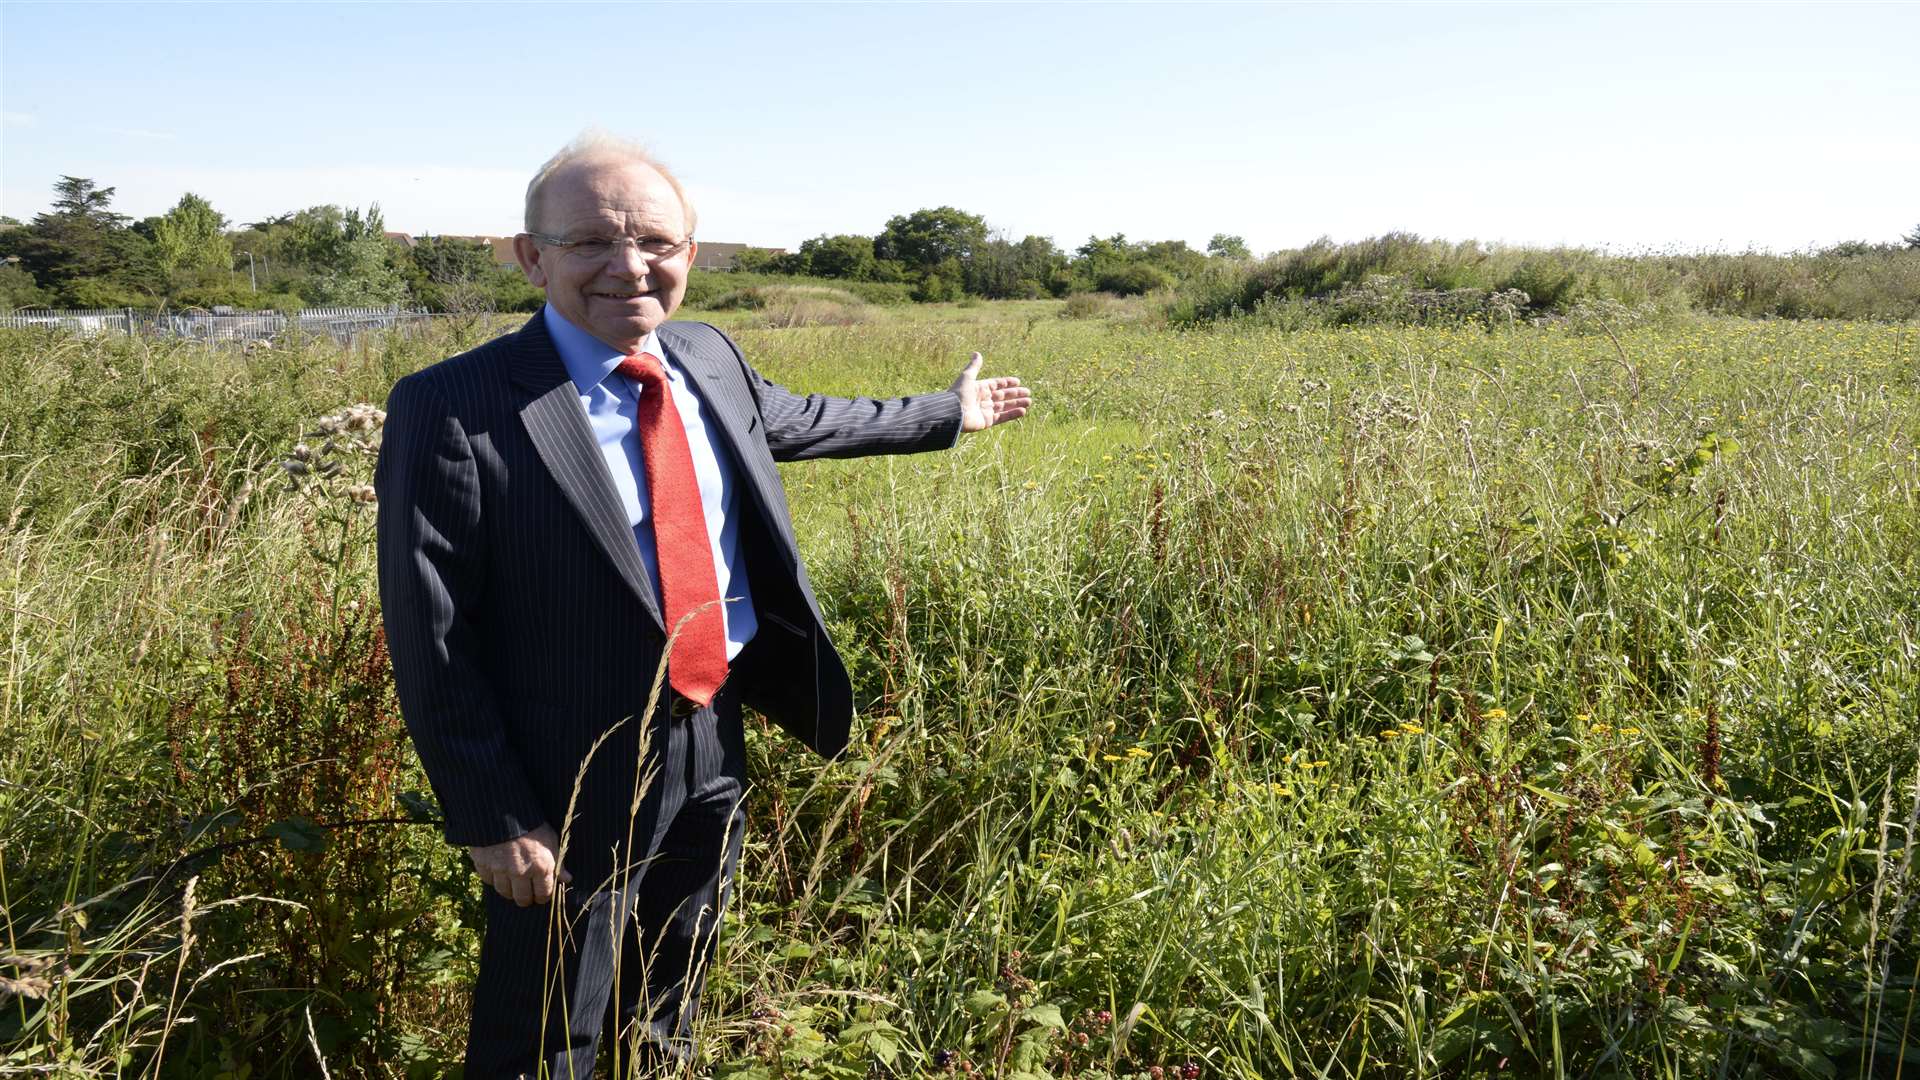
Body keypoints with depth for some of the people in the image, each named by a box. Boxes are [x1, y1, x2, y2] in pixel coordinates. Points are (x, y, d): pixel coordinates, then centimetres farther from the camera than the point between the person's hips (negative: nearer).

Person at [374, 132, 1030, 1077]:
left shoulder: (708, 359, -1)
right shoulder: (453, 409, -20)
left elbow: (796, 420, 20)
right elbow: (430, 640, -17)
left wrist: (946, 414, 29)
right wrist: (492, 820, -16)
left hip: (714, 742, 6)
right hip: (574, 783, -6)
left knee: (670, 1001, 28)